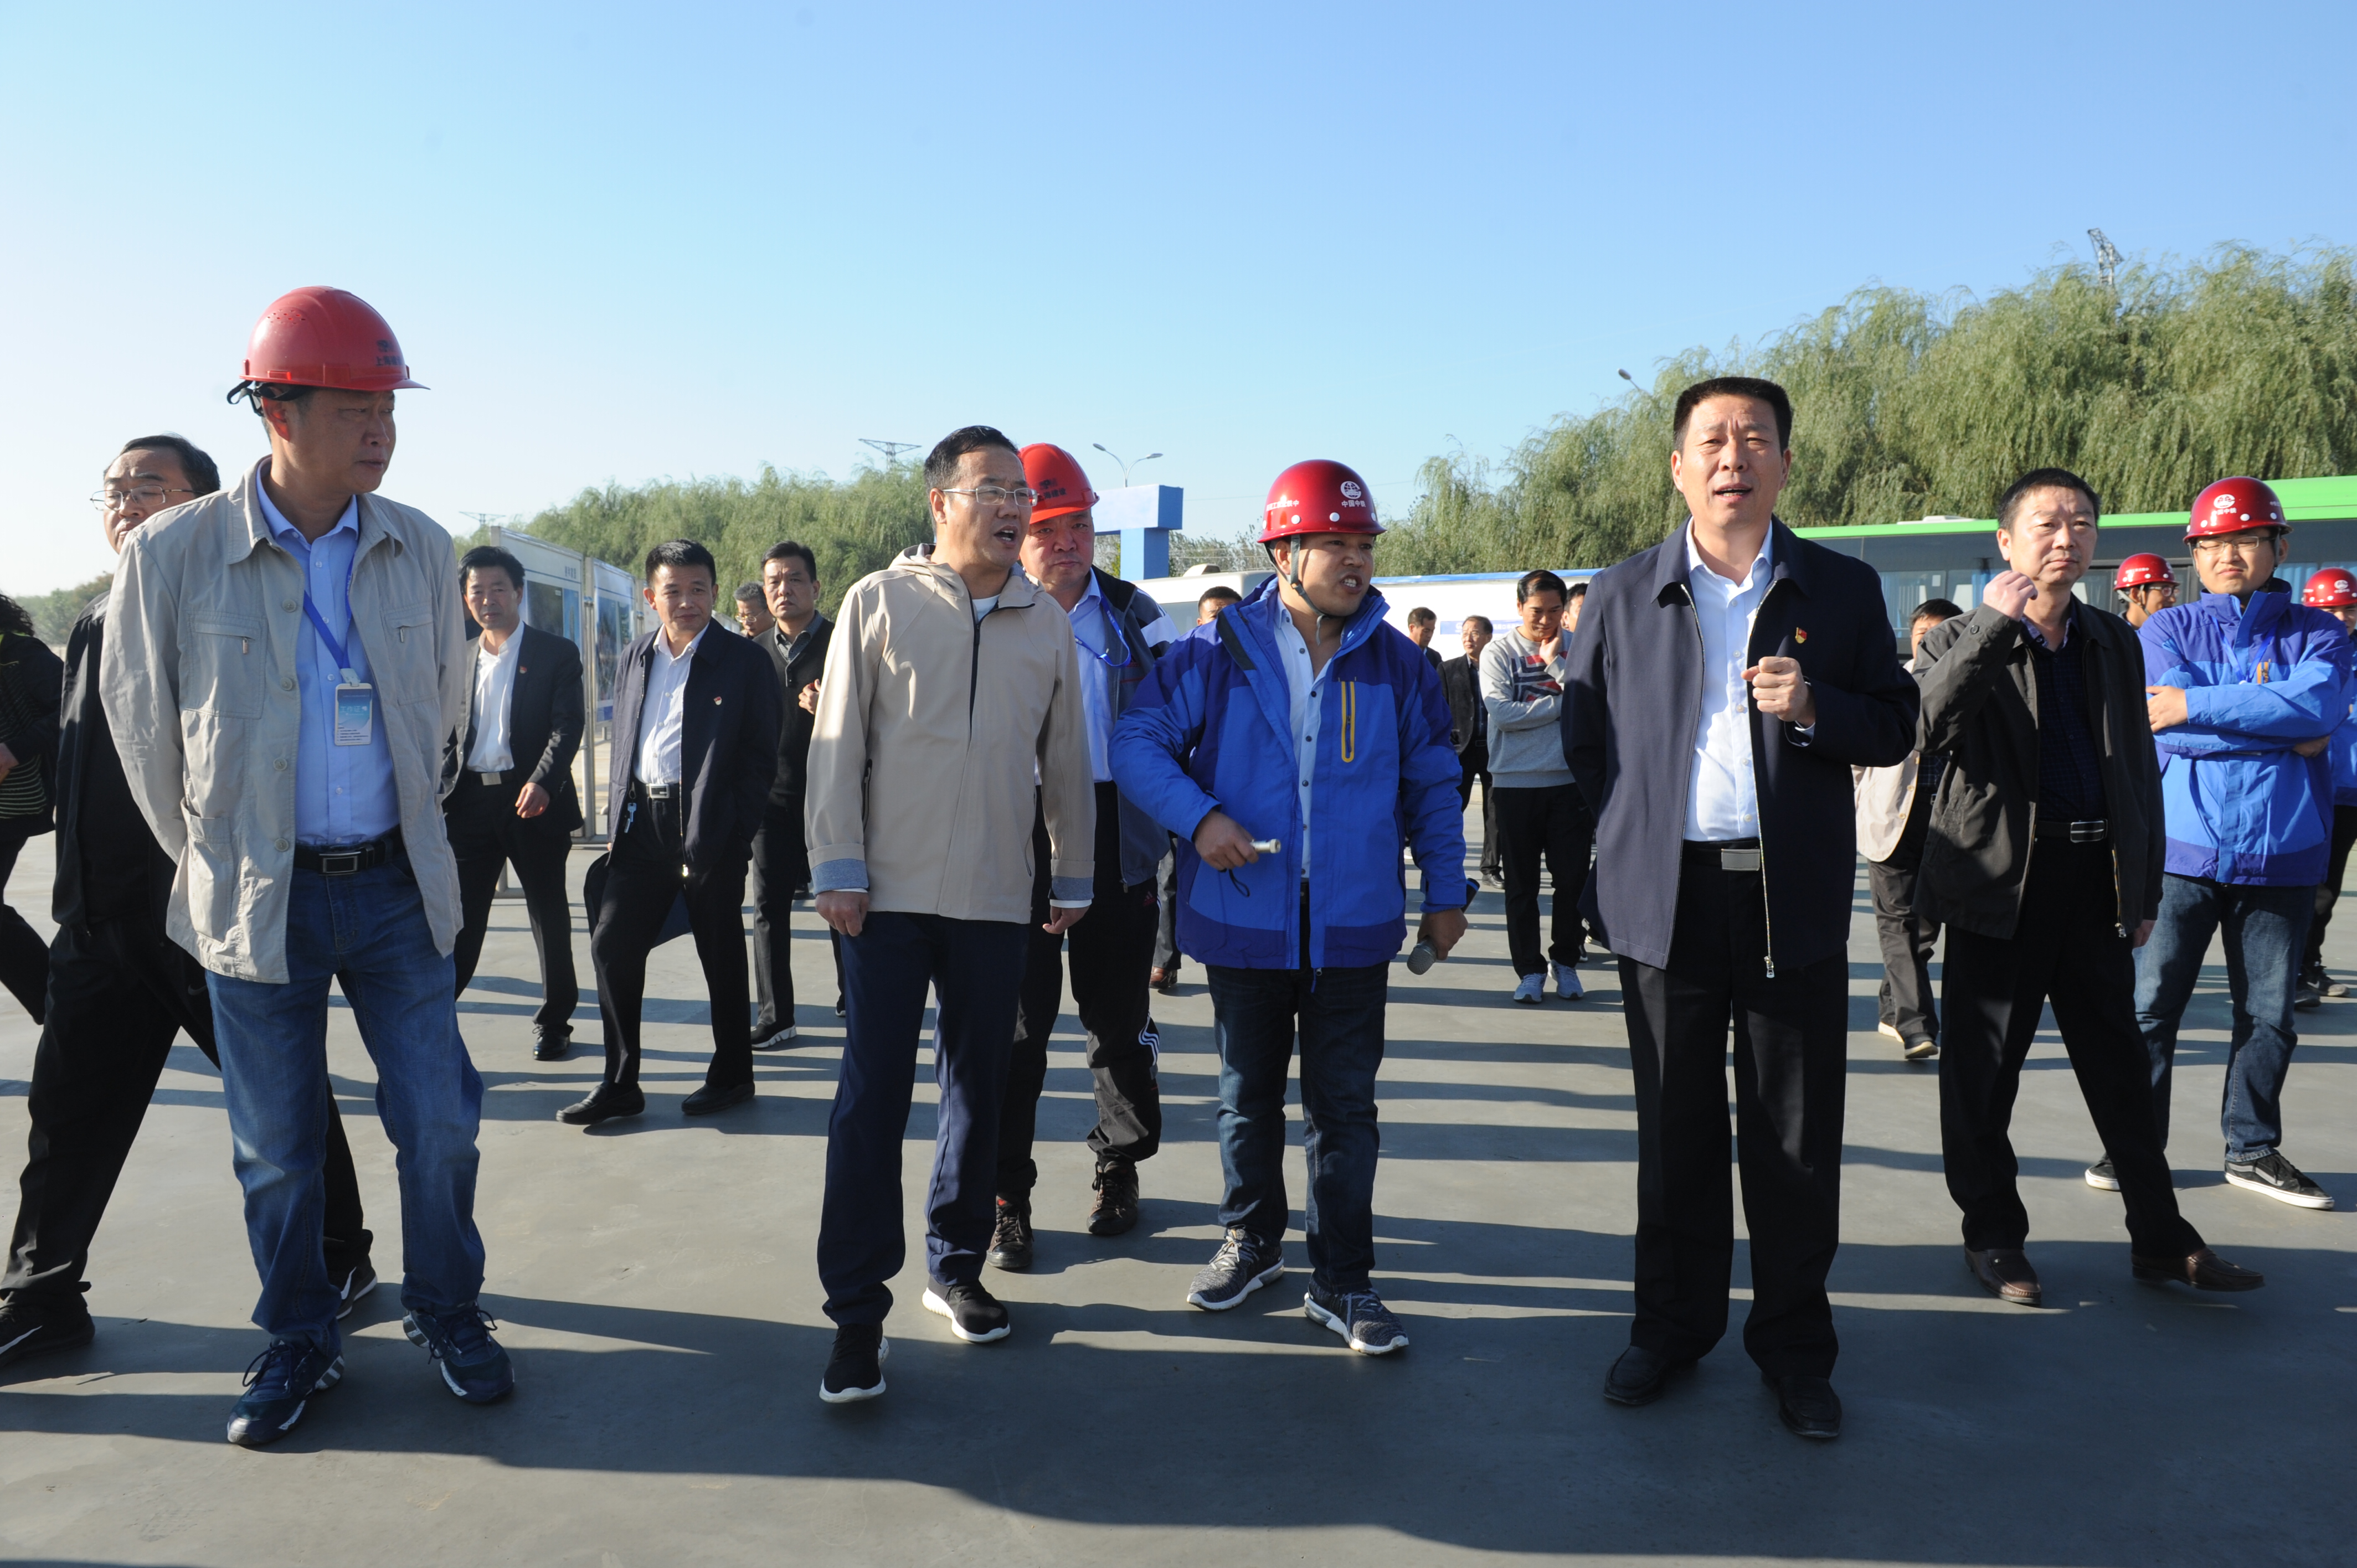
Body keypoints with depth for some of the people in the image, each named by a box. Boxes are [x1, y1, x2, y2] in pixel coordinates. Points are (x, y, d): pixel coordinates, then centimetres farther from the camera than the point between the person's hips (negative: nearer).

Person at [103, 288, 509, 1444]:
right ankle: (298, 1342, 31)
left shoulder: (420, 550, -2)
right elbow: (143, 728, 3)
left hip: (394, 883, 2)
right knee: (277, 1150, 10)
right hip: (256, 899, -2)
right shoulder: (172, 555, -9)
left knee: (440, 1121, 6)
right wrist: (216, 863, 11)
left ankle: (445, 1313, 28)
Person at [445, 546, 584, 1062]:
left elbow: (567, 726, -10)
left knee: (549, 913, 7)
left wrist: (542, 781, -25)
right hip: (470, 801, 3)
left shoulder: (556, 654, 0)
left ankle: (554, 1020, 19)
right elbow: (448, 733, 16)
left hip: (533, 801, -3)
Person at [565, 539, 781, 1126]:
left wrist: (732, 830, -12)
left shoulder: (746, 662, -3)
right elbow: (622, 744, 19)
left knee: (721, 956, 5)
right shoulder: (634, 658, 13)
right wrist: (618, 814, 8)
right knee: (611, 943, 0)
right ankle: (619, 1083, 11)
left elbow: (761, 757, -4)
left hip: (709, 829, -5)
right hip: (642, 823, 5)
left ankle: (731, 1075, 22)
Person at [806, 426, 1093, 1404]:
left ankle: (955, 1268, 29)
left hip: (998, 901, 3)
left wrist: (1073, 878, 15)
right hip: (890, 894, -3)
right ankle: (857, 1311, 7)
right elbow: (837, 743, 0)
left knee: (978, 1091, 11)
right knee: (872, 1097, -2)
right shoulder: (880, 602, 1)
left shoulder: (1047, 625, 9)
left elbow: (1065, 762, 14)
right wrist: (839, 867, -6)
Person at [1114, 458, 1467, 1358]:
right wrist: (1198, 816, -17)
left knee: (1344, 1106, 6)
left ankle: (1342, 1281, 18)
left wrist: (1445, 890, 8)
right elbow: (1138, 743, -3)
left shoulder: (1397, 663, 3)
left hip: (1354, 924, 1)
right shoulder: (1216, 653, -4)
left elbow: (1432, 786, 10)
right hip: (1245, 917, 0)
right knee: (1249, 1095, 16)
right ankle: (1251, 1240, 36)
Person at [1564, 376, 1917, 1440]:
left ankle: (1793, 1349, 23)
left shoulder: (1843, 589, 6)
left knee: (1796, 1139, 7)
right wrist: (1635, 832, 5)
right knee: (1676, 1131, 11)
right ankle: (1673, 1325, 27)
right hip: (1667, 899, 1)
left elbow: (1895, 726, 6)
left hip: (1794, 897, 0)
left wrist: (1814, 708, -13)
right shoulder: (1625, 594, 7)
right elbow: (1583, 732, 13)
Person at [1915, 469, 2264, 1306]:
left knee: (2121, 1066, 12)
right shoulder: (1960, 643, -1)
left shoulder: (2116, 644, 13)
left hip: (2096, 879, 4)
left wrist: (2145, 890, 13)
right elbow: (1925, 727, -21)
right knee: (1984, 1069, 4)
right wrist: (1993, 626, -25)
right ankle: (1993, 1237, 19)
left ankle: (2162, 1239, 24)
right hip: (2002, 881, -4)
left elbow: (2140, 771, 16)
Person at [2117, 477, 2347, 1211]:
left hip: (2283, 853, 2)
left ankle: (2254, 1149, 24)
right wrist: (2286, 735, -12)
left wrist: (2196, 704, -18)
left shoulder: (2318, 634, 7)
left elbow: (2317, 703, -15)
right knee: (2152, 1005, 1)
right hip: (2185, 847, -1)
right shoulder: (2166, 631, 4)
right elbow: (2171, 729, -11)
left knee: (2269, 1011, 10)